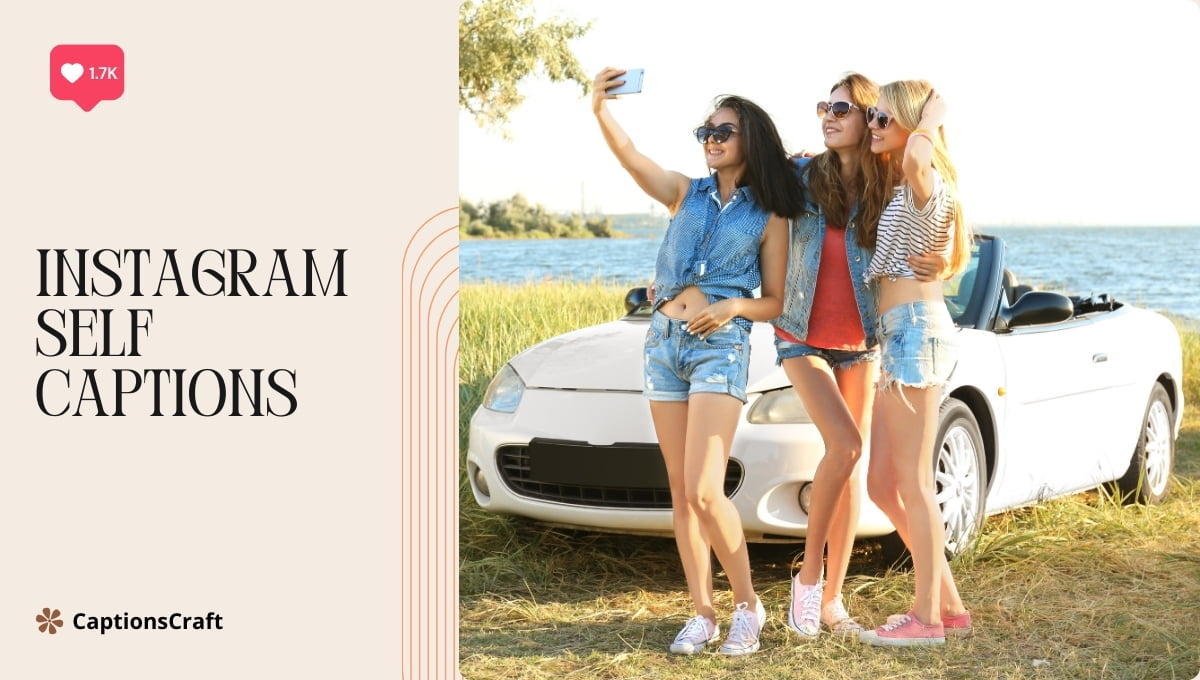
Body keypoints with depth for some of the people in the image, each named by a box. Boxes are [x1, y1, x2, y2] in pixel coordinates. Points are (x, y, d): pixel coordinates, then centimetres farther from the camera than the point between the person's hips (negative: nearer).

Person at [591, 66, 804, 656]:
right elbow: (629, 156, -7)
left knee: (704, 492, -15)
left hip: (721, 347, -4)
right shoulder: (685, 194, 11)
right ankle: (703, 613, 13)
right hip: (663, 341, 4)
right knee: (680, 490, 6)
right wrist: (599, 109, -26)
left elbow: (773, 302, 5)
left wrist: (734, 307, -16)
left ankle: (747, 604, 2)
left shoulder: (769, 218, 4)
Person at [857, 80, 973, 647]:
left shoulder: (923, 181, -10)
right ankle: (947, 602, 16)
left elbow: (917, 152, -35)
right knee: (882, 484, 10)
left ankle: (926, 618, 1)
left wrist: (931, 118, -15)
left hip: (914, 325, -10)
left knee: (912, 483, -5)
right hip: (904, 331, 10)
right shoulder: (901, 186, 20)